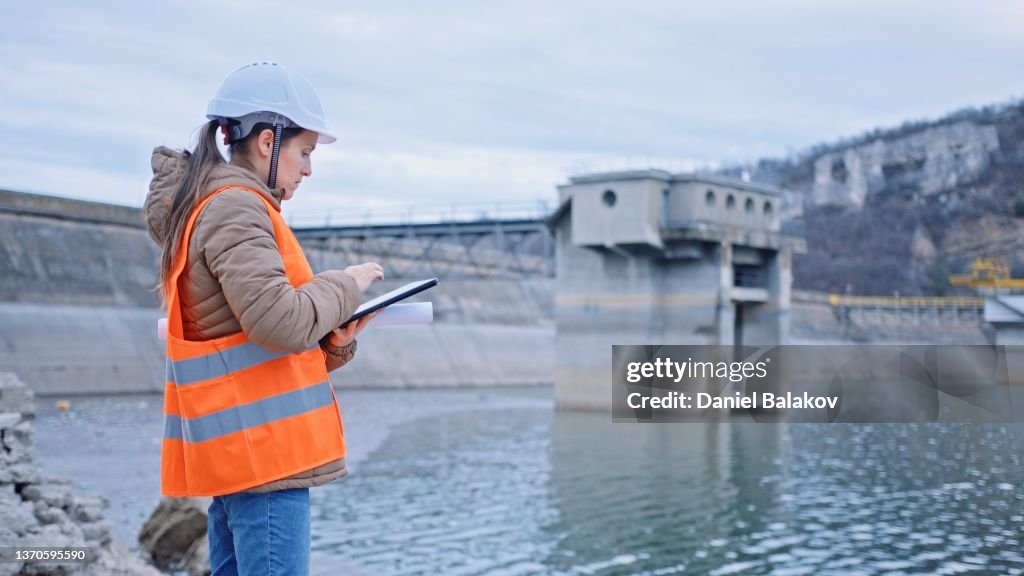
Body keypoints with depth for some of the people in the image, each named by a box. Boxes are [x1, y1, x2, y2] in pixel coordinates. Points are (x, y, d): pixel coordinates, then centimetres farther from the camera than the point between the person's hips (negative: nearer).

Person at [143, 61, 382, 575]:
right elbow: (280, 322, -24)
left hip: (237, 447, 10)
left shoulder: (224, 206, 19)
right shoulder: (235, 207, -12)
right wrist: (346, 285, -8)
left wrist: (333, 342, 4)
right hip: (262, 449, -10)